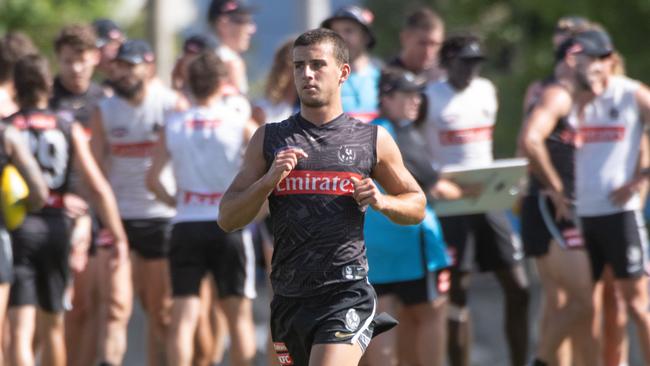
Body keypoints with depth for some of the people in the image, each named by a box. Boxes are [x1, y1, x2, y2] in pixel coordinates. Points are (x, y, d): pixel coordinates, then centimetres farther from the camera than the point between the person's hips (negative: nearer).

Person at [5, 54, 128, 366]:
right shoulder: (69, 129, 4)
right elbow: (98, 187, -2)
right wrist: (118, 236, 2)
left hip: (15, 227, -3)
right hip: (55, 226, 3)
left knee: (20, 329, -7)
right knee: (52, 324, 20)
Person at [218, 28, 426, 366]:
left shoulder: (373, 140, 5)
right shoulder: (269, 139, 9)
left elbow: (416, 205, 16)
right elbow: (227, 219, 6)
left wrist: (382, 202, -5)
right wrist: (269, 180, -10)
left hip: (346, 296, -4)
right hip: (288, 298, 4)